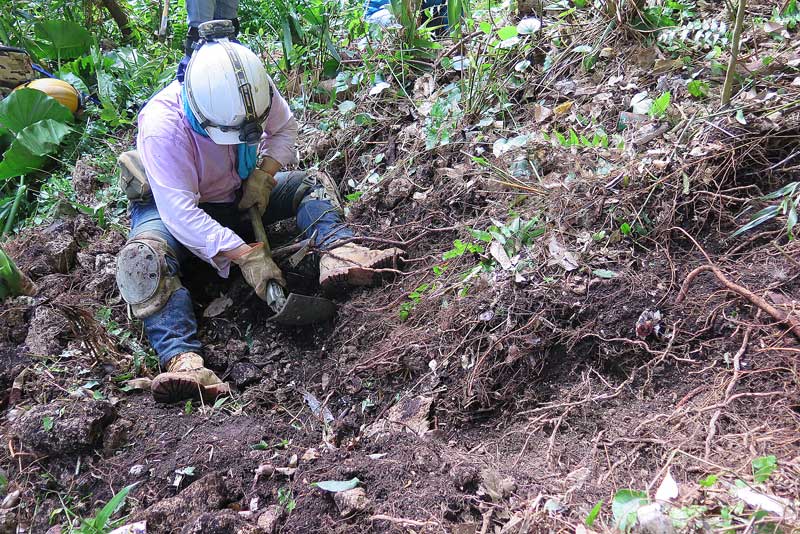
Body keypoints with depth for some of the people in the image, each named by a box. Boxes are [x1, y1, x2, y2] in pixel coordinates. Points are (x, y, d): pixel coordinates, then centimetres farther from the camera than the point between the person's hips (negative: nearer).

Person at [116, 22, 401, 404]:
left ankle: (338, 252, -32)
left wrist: (264, 174, -18)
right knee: (142, 257, -36)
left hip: (233, 194, 6)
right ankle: (183, 360, -51)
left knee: (307, 184, -9)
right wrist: (245, 255, -43)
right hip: (168, 203, -5)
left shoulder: (255, 89, -22)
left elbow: (284, 128, 0)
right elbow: (180, 212, -38)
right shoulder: (162, 125, -36)